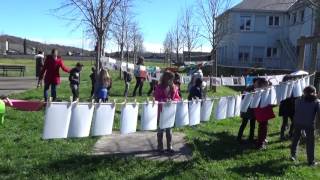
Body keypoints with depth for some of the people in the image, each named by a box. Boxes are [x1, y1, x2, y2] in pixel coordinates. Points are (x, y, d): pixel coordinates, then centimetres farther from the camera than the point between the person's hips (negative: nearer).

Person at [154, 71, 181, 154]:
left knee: (169, 129, 13)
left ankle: (169, 147, 23)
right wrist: (164, 100, -27)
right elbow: (156, 98, -13)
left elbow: (177, 97, 6)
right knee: (161, 129, 9)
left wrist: (173, 100, -16)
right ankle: (160, 147, 20)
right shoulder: (159, 87, -12)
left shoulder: (174, 87, 1)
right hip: (161, 111, -4)